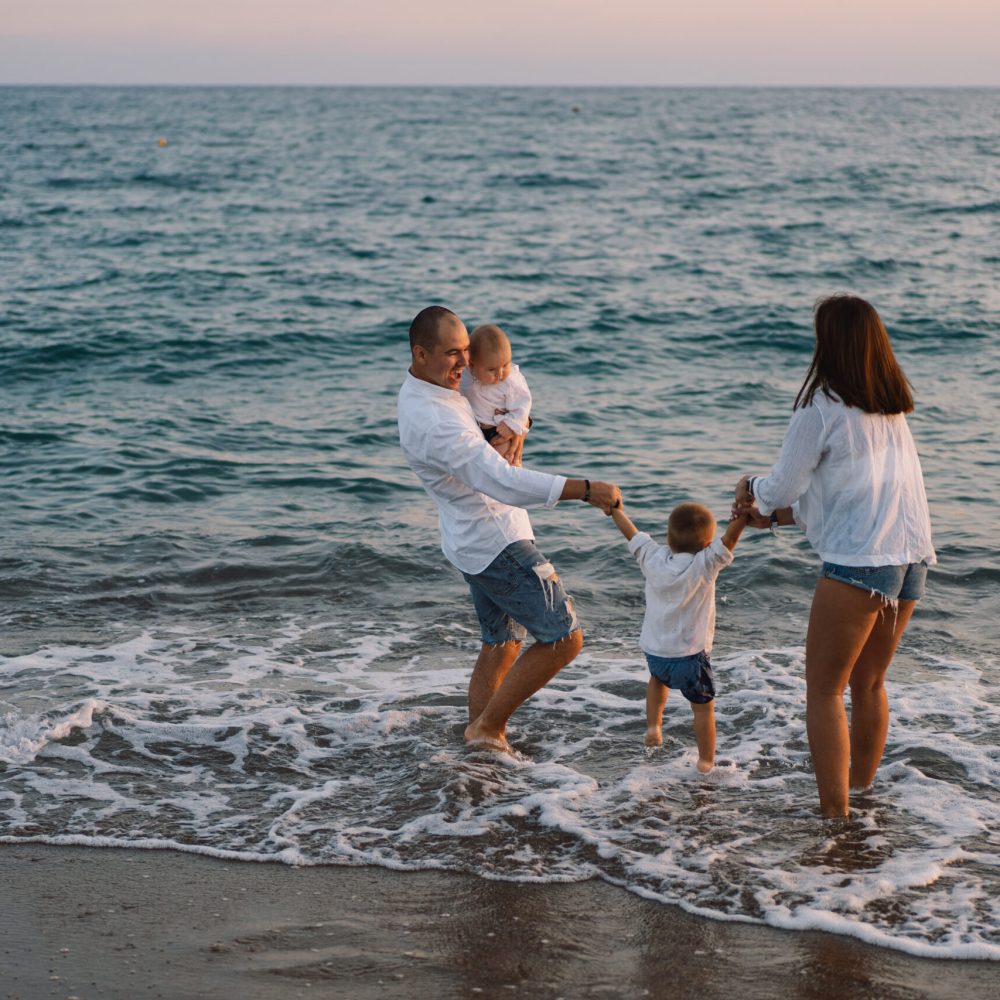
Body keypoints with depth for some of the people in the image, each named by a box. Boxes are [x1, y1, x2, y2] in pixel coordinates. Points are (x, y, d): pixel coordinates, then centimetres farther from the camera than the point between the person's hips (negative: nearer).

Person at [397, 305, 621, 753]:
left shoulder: (425, 391, 6)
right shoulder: (435, 422, -28)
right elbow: (503, 483, -37)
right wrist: (586, 490, -39)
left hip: (474, 542, 11)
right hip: (494, 544, -11)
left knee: (501, 643, 20)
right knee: (563, 638, -8)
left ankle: (483, 738, 27)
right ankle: (487, 726, 0)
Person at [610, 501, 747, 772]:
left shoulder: (653, 557, -3)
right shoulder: (704, 565, -16)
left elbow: (631, 534, 9)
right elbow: (729, 539, -21)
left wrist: (615, 509, 21)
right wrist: (743, 514, -17)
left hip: (654, 650, 5)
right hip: (689, 654, -5)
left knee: (658, 678, 37)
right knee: (703, 706, 11)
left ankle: (653, 724, 26)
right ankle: (706, 760, 13)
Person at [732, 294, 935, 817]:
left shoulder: (822, 406, -7)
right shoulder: (893, 411, 16)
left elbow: (781, 486, -3)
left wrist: (751, 489, 20)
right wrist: (773, 514, 25)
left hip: (856, 562, -8)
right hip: (911, 560, 8)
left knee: (824, 690, 2)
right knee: (868, 683, 21)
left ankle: (834, 811, -2)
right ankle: (862, 792, 31)